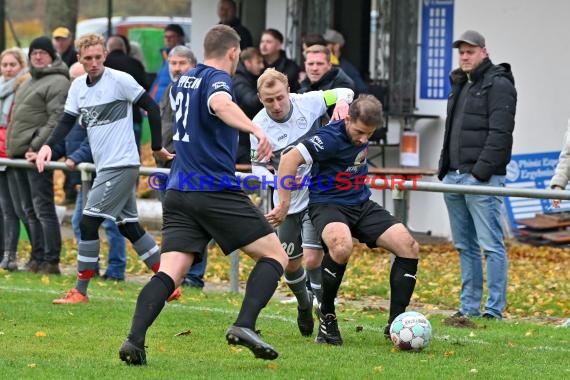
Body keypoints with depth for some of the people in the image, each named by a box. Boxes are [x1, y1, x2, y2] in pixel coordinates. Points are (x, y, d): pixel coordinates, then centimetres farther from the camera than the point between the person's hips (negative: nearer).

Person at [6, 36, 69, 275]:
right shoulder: (28, 83, 24)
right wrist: (11, 146, 18)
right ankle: (37, 259, 14)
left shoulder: (58, 82, -6)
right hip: (17, 153, 10)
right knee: (27, 210, 10)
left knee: (42, 208, -10)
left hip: (37, 155, -10)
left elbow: (57, 120, -15)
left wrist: (37, 146, -21)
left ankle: (50, 262, -9)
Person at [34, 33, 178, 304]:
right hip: (105, 166, 8)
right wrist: (48, 145, -10)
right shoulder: (78, 86, 9)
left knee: (88, 222, -10)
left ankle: (80, 291, -3)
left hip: (122, 164, -8)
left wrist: (157, 147, -3)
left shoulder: (120, 80, -12)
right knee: (129, 227, 11)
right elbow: (67, 121, 8)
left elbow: (151, 107, -6)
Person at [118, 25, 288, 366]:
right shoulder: (218, 78, -5)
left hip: (179, 194, 7)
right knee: (275, 256, 2)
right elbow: (220, 103, -29)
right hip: (216, 191, -7)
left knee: (171, 272, -3)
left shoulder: (183, 81, 19)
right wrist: (255, 129, -43)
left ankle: (135, 339, -24)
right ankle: (244, 326, -16)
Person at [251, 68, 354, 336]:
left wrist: (342, 103, -24)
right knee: (290, 264, 11)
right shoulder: (259, 125, -14)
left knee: (313, 258, -15)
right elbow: (258, 167, -6)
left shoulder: (307, 103, -15)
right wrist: (278, 181, -25)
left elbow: (344, 92, 0)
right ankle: (304, 304, 43)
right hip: (288, 201, 2)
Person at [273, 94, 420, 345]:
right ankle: (326, 315, -15)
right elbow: (289, 159, -29)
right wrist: (284, 205, -26)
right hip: (328, 205, -8)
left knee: (409, 247, -8)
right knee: (342, 247, -39)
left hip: (361, 205, 8)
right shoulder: (331, 138, -24)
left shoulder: (362, 130, 0)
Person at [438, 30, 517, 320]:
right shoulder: (460, 85, 21)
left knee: (491, 244, -8)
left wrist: (481, 171, -20)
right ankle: (469, 306, 15)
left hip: (482, 177, -9)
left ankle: (494, 309, -9)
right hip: (454, 177, 9)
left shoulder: (498, 85, -6)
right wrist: (445, 169, 17)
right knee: (464, 245, 11)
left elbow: (500, 133, -15)